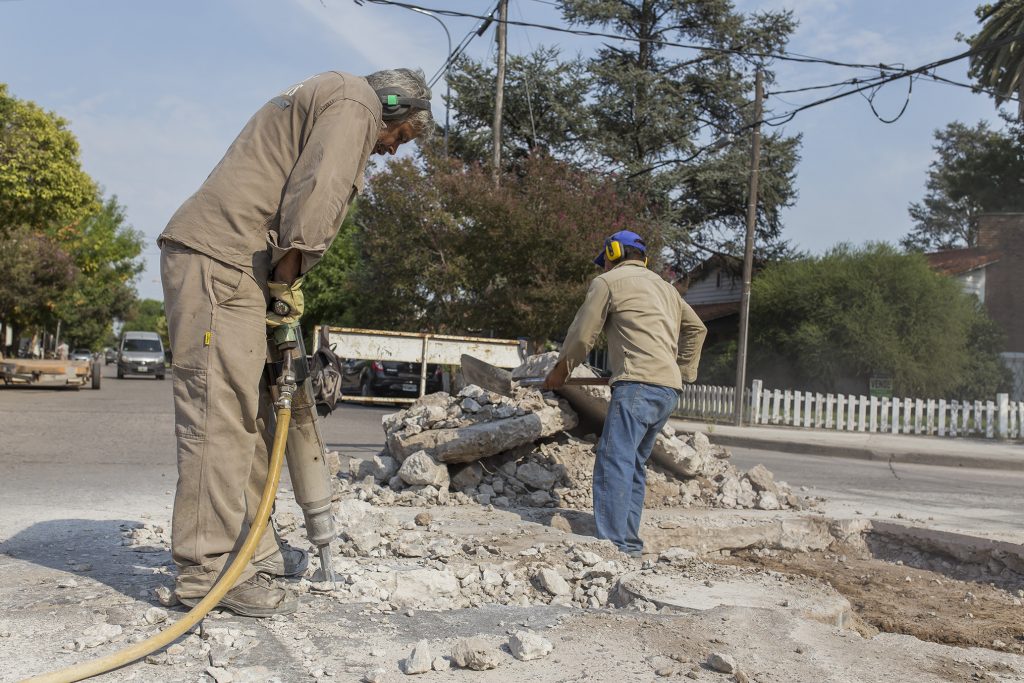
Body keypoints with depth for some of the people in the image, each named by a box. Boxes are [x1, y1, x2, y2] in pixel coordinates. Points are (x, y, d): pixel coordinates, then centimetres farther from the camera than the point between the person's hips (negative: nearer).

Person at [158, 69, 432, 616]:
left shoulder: (320, 101, 30)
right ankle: (209, 570, -7)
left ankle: (252, 546, 22)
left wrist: (282, 282, 12)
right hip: (218, 262, -11)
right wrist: (287, 278, -8)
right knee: (218, 414, -11)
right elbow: (314, 198, -16)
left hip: (231, 267, 11)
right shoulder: (353, 102, -2)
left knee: (247, 411, 13)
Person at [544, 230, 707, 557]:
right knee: (634, 463, 13)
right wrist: (684, 371, 33)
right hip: (670, 389, 9)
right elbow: (696, 328, 33)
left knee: (614, 460, -13)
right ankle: (629, 543, 12)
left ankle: (612, 542, -21)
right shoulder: (664, 286, 29)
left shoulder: (607, 281, 5)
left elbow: (582, 335, 4)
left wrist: (560, 371, 17)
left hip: (638, 384, -8)